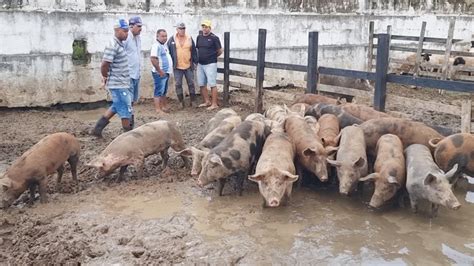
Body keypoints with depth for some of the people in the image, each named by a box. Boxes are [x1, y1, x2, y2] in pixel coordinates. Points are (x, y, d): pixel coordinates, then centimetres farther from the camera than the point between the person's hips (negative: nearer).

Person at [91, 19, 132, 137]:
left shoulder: (119, 44, 12)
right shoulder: (112, 46, -19)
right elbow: (104, 65, -23)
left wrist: (106, 76, 13)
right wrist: (105, 77, -6)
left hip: (121, 83, 10)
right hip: (119, 85, -10)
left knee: (116, 107, 20)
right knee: (126, 111, 0)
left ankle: (97, 128, 26)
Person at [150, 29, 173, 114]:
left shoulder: (165, 45, 14)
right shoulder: (156, 46, -15)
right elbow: (153, 59, -24)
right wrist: (160, 71, -21)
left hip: (166, 72, 10)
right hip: (160, 73, -9)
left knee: (164, 91, 18)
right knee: (159, 91, -5)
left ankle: (164, 107, 28)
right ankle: (158, 109, -2)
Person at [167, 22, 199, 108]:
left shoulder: (189, 39, 4)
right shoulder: (172, 39, 0)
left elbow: (194, 52, 7)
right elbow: (168, 52, 4)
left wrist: (196, 62, 4)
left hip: (189, 66, 1)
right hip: (177, 67, -1)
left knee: (191, 84, 7)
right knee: (178, 84, 3)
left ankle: (193, 101, 18)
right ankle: (181, 102, 15)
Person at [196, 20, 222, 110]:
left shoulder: (214, 38, -9)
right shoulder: (199, 37, 9)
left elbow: (220, 51, -4)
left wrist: (212, 57, 7)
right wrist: (200, 57, 12)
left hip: (210, 64, -7)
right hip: (200, 64, 7)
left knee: (212, 84, -5)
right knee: (201, 84, 11)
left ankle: (214, 104, 0)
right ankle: (207, 101, 23)